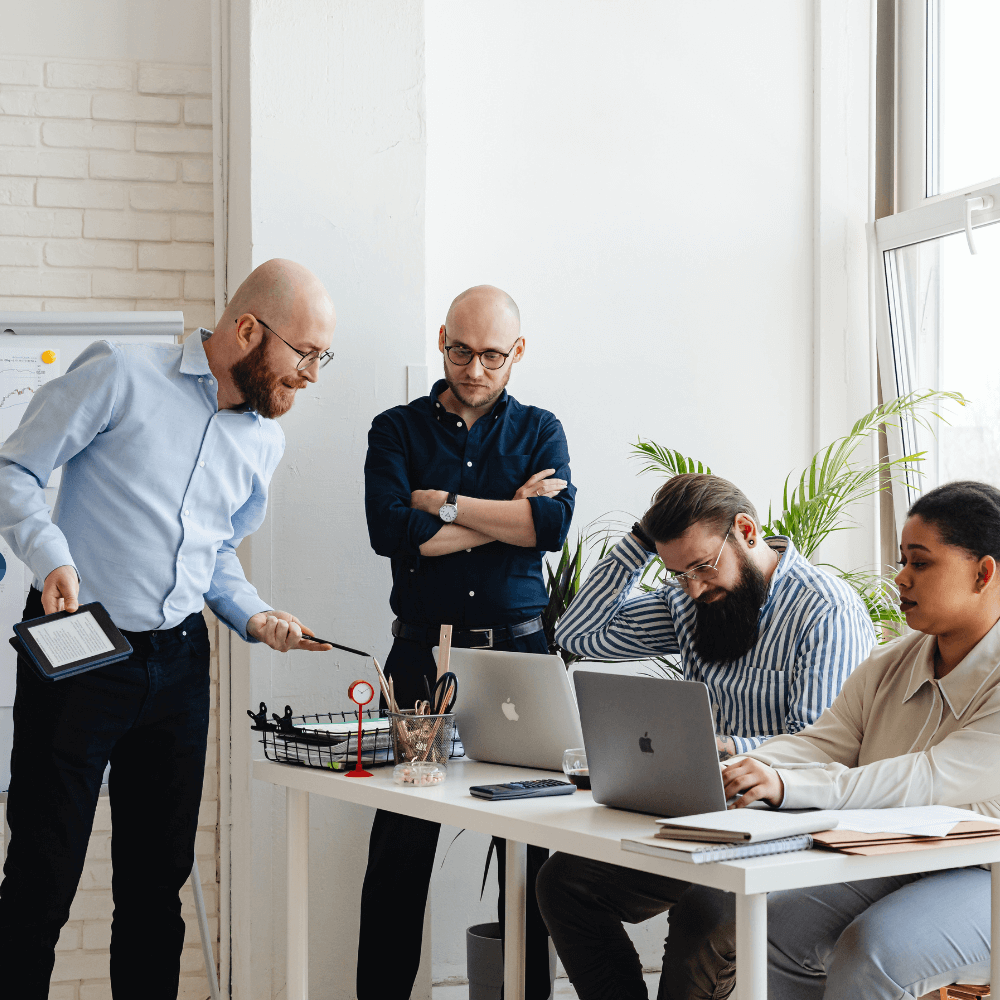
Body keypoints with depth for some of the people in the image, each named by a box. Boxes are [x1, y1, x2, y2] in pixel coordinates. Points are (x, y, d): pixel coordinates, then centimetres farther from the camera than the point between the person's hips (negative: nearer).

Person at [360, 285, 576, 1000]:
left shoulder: (539, 431, 12)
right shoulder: (397, 430, 9)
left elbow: (554, 523, -8)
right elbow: (393, 532, -10)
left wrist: (446, 504, -8)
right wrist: (509, 513, -6)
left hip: (518, 651, 1)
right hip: (423, 652, -1)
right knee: (400, 846, -2)